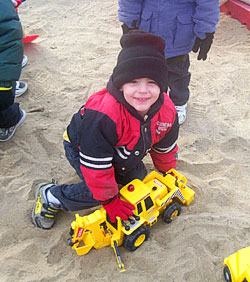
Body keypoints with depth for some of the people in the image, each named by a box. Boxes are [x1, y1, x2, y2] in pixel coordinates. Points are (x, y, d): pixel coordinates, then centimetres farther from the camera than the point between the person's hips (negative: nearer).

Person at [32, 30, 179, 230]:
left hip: (124, 155, 6)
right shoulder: (102, 115, -44)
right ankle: (50, 196, 1)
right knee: (97, 193, -21)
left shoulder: (167, 110, -24)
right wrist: (110, 201, -23)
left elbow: (165, 148, -3)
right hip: (81, 149, -6)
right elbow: (97, 165, -34)